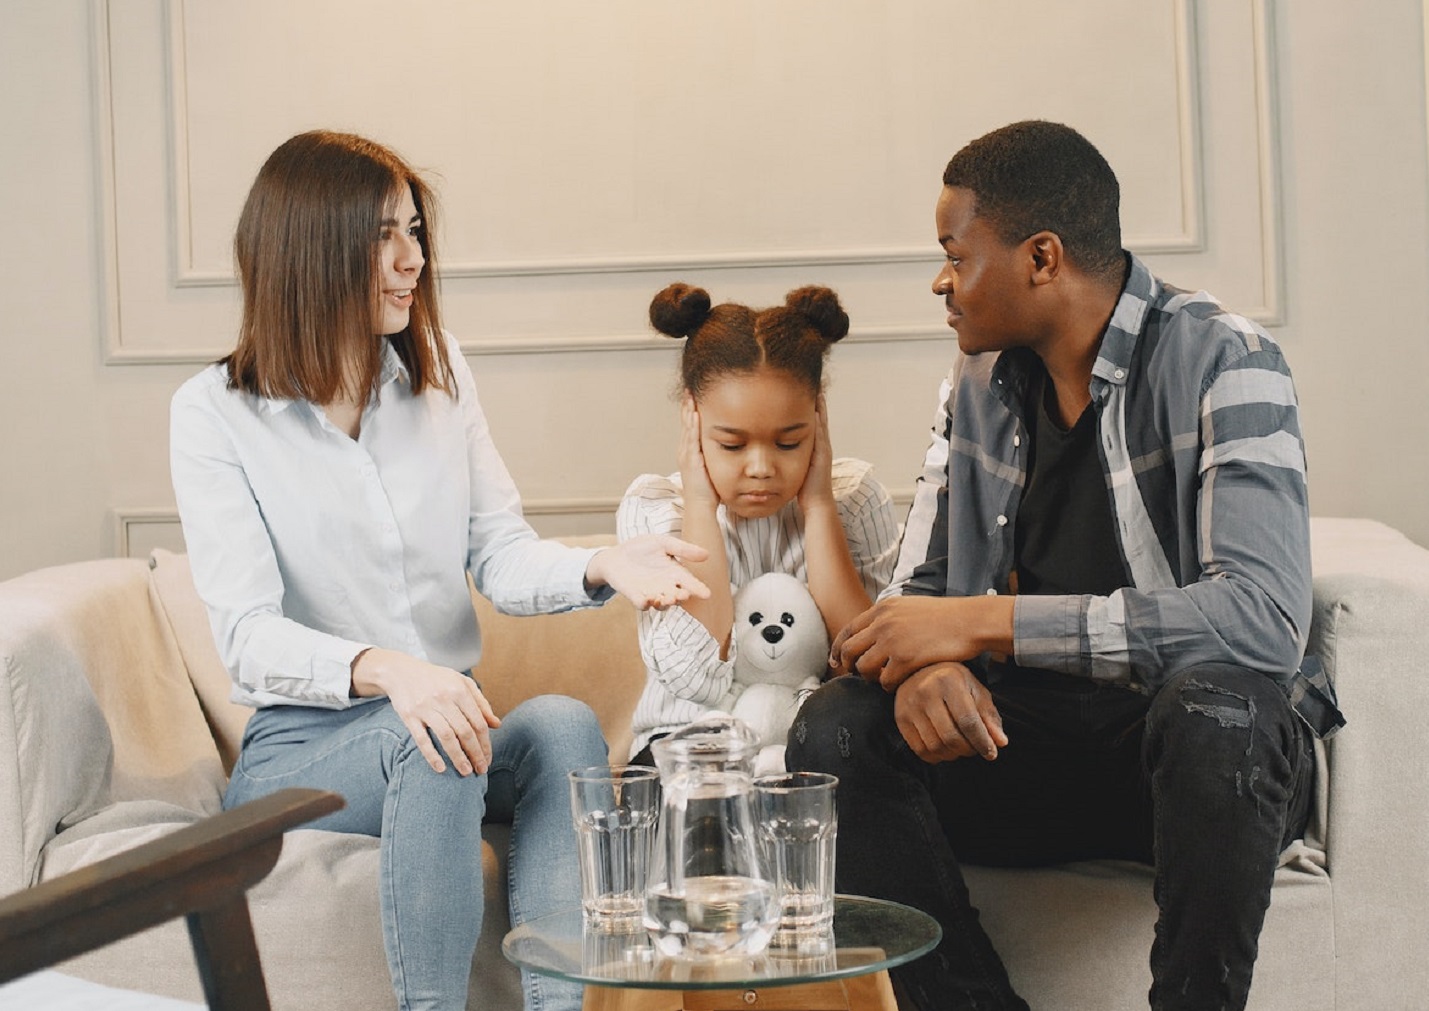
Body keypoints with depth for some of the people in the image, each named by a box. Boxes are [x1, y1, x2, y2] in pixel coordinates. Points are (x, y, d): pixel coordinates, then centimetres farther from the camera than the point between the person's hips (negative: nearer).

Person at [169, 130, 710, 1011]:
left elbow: (500, 556, 3)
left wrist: (602, 568, -20)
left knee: (565, 722, -28)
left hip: (441, 717, 4)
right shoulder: (214, 415, -5)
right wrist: (386, 670, -36)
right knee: (427, 738, -35)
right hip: (297, 746, -4)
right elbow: (250, 635, -16)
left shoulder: (439, 373, 9)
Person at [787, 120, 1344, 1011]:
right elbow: (919, 590, 7)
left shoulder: (1221, 363, -14)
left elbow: (1265, 619, -28)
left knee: (1213, 706, -38)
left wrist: (985, 621, -27)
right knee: (834, 730, -19)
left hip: (1216, 740, -4)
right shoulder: (981, 381, 6)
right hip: (1029, 735, 5)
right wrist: (927, 662, -20)